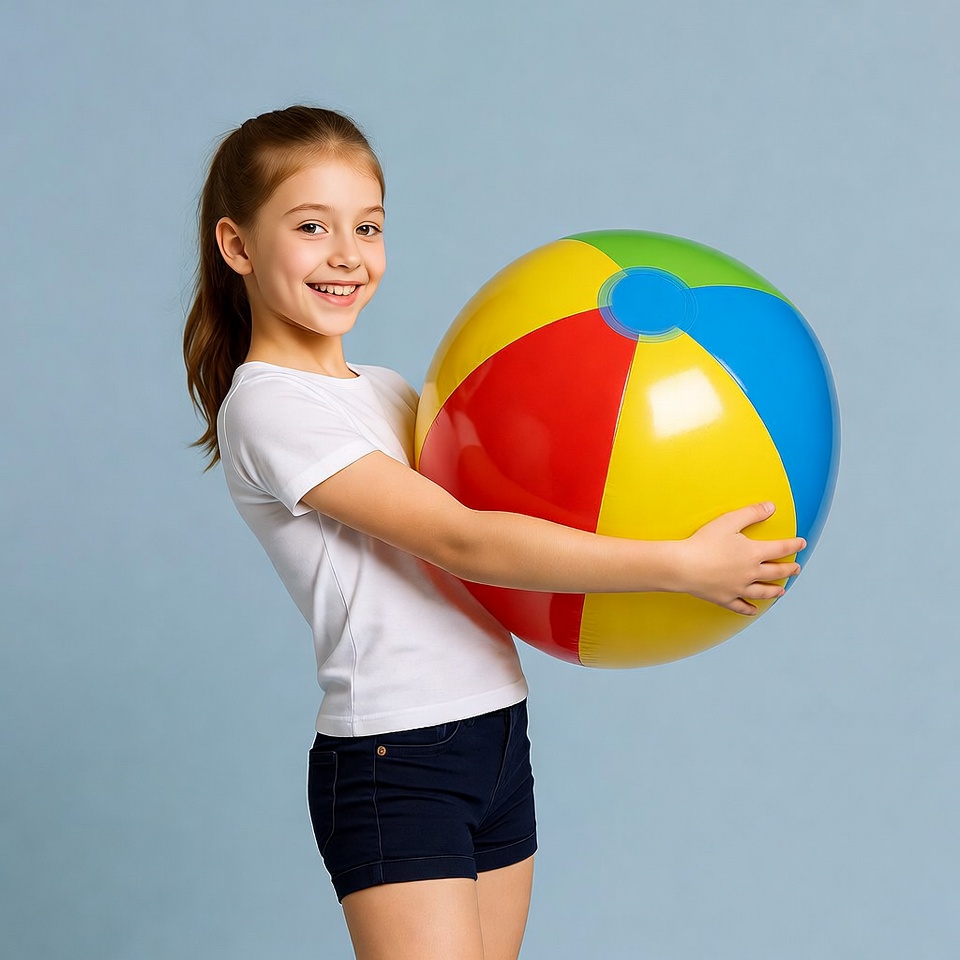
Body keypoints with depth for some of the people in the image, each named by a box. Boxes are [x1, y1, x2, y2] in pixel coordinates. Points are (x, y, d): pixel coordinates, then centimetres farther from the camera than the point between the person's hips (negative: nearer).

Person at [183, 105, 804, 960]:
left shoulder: (382, 391, 14)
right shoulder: (268, 408, -12)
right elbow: (465, 543, -19)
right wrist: (680, 563, -21)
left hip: (497, 738, 8)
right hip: (397, 761, -8)